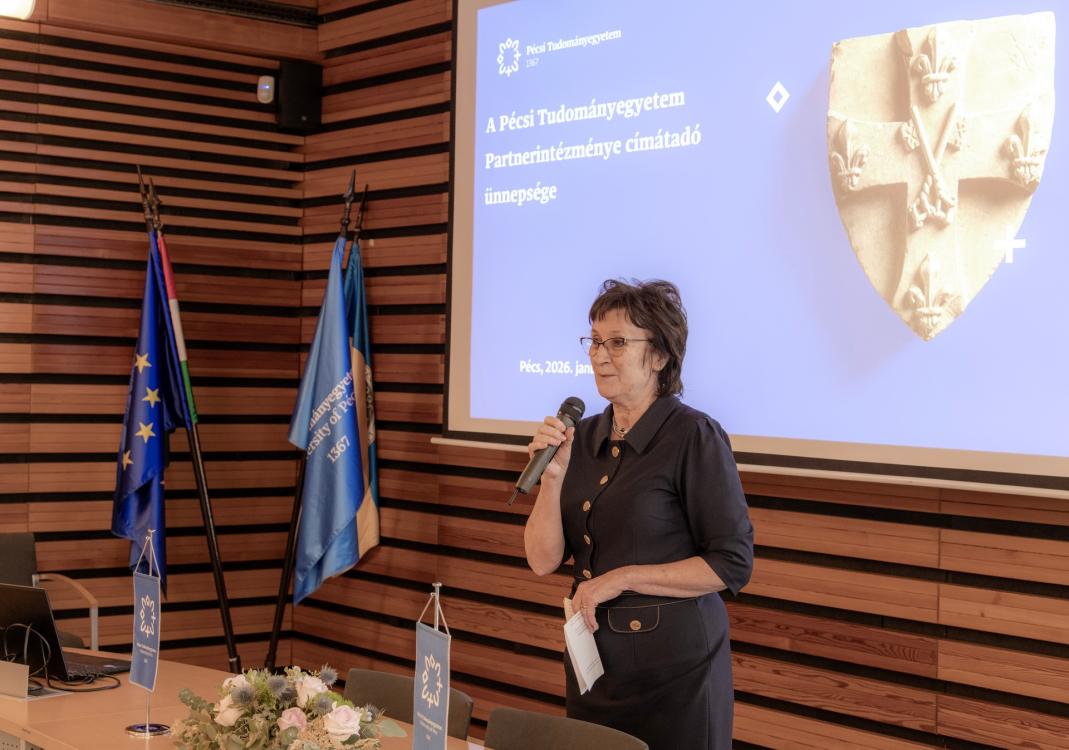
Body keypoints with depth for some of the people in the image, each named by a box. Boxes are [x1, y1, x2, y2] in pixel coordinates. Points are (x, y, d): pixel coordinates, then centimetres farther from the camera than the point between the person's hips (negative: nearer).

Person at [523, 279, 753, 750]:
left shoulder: (694, 436, -13)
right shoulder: (583, 438, 5)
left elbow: (733, 565, -16)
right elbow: (543, 561, 1)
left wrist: (621, 578, -17)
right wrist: (552, 476, -13)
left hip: (672, 663, -6)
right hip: (592, 657, 6)